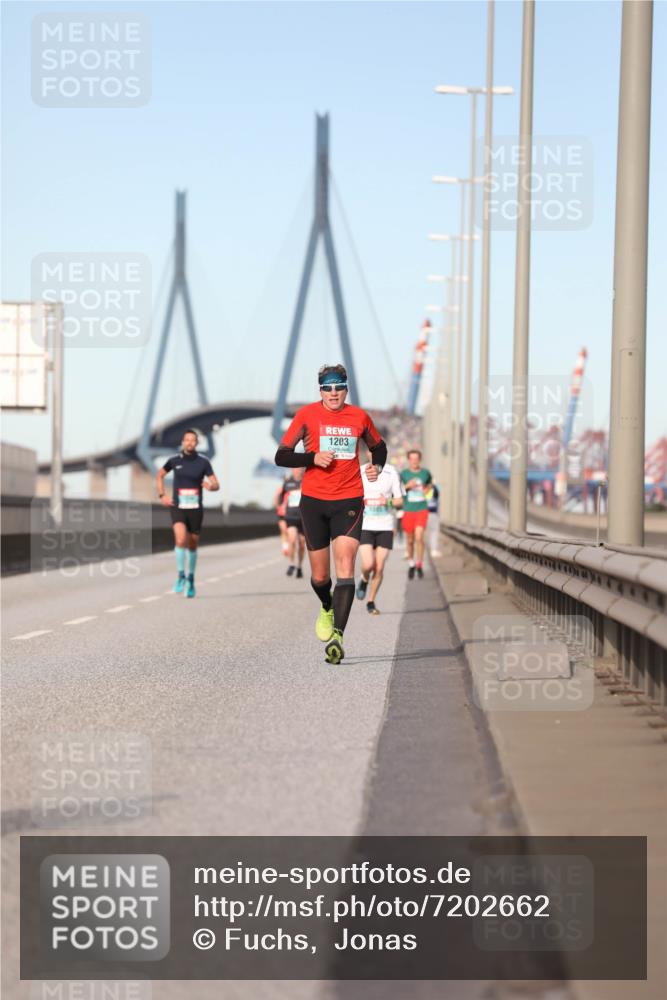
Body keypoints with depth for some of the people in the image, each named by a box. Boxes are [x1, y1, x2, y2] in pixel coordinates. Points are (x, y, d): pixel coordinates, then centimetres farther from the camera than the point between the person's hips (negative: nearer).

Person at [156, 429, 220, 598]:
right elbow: (160, 476, 18)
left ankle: (190, 579, 29)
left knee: (193, 544, 11)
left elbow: (216, 484, -1)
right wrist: (162, 495, 6)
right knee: (180, 539, -23)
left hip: (195, 508, 1)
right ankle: (181, 576, -14)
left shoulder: (203, 462, -2)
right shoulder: (174, 460, 1)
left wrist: (211, 486, -25)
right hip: (178, 507, -1)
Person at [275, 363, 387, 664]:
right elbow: (281, 456, 0)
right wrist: (313, 458, -16)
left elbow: (378, 446, 23)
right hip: (313, 502, 0)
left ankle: (337, 636, -24)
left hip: (349, 501, 0)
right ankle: (328, 608, 43)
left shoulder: (359, 417, 5)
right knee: (320, 575, 8)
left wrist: (377, 466, 2)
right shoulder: (307, 415, -1)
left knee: (345, 568, -17)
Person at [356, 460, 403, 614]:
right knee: (368, 564, -14)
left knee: (379, 568, -2)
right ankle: (364, 580, 21)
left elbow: (399, 501, 5)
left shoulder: (391, 472, 2)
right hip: (365, 526, -1)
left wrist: (388, 502, -16)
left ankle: (371, 602, 14)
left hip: (385, 527, 1)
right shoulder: (359, 472, 2)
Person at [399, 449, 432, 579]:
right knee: (410, 540, 10)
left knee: (419, 537, -18)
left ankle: (420, 565, -4)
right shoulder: (404, 473, -3)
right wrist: (407, 486, -15)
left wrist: (427, 489, 8)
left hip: (422, 510, 0)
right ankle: (411, 564, 32)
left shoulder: (425, 472, 3)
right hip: (408, 510, 1)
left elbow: (430, 482, 26)